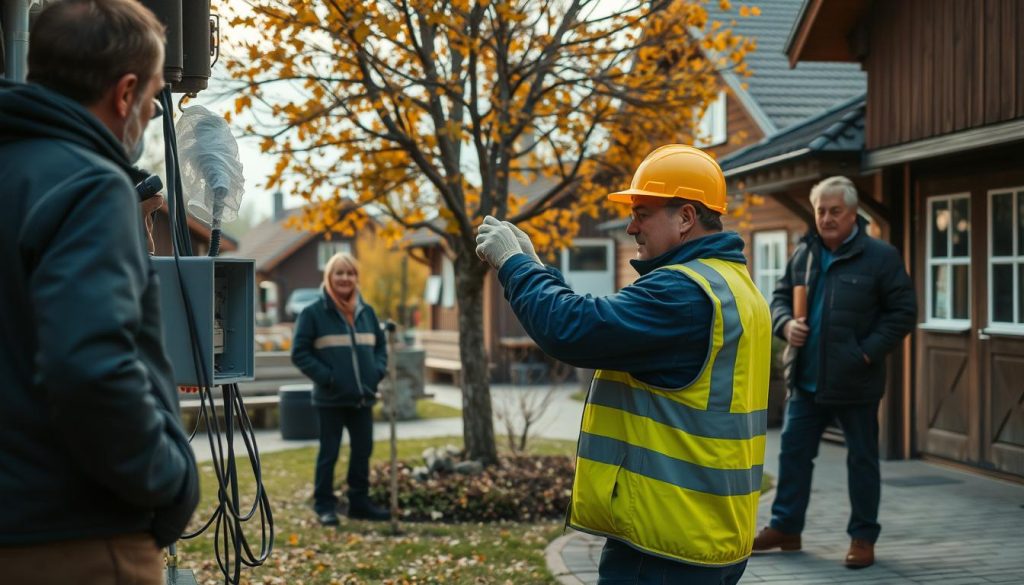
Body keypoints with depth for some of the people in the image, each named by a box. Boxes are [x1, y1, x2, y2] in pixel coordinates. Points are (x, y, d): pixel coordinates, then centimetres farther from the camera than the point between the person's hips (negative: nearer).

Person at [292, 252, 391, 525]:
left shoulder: (366, 311, 9)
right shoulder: (313, 313, -8)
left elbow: (381, 345, 17)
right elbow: (300, 352, -8)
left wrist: (377, 371, 0)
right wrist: (326, 377, -16)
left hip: (363, 397, 5)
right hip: (330, 398, -5)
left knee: (363, 450, 11)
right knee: (329, 453, 2)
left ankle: (359, 502, 23)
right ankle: (324, 506, 12)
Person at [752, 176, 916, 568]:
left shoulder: (880, 256, -8)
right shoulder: (803, 254, 8)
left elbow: (903, 312, -7)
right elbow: (781, 296, 17)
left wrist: (869, 352, -15)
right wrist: (786, 324, -5)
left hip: (855, 382, -5)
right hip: (806, 379, 5)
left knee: (862, 459, 6)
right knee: (793, 451, 10)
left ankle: (863, 538, 17)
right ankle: (785, 528, 22)